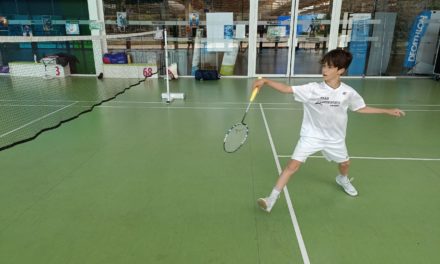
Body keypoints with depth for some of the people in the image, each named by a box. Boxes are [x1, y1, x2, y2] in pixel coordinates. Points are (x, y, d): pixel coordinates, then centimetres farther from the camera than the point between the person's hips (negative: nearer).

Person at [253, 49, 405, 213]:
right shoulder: (312, 89, -19)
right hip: (311, 135, -3)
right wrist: (266, 81, -37)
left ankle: (342, 180, 62)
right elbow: (286, 89, -24)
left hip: (335, 138, 4)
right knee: (293, 165, -14)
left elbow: (361, 108, 6)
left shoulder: (348, 92, -11)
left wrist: (388, 111, 7)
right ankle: (272, 199, -4)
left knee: (345, 163, 23)